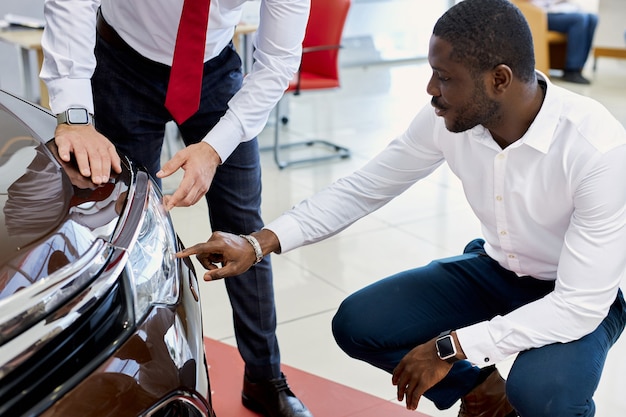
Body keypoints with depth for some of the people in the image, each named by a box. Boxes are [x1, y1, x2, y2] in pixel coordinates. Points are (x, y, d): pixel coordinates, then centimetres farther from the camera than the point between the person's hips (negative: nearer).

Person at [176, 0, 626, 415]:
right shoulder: (445, 119, -18)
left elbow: (581, 304, -29)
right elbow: (362, 189, -8)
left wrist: (450, 347, -29)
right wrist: (258, 243, -18)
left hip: (578, 298, -4)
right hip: (492, 270, 5)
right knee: (356, 324, -11)